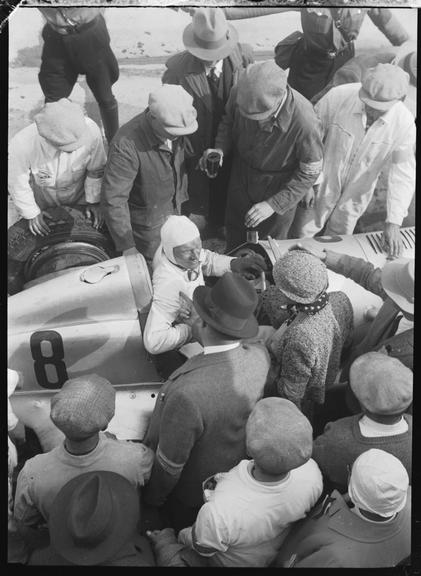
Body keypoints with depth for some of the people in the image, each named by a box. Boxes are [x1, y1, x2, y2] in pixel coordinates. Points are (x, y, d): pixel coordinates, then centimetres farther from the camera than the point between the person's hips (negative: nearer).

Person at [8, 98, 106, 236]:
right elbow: (17, 183, -18)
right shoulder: (21, 145, -38)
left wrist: (93, 201, -7)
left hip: (78, 195, 1)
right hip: (42, 197, -1)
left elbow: (96, 171, -15)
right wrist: (31, 213, -9)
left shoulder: (90, 130, -35)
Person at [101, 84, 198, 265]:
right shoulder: (127, 145, -34)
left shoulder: (175, 128, -14)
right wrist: (127, 247, -30)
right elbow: (113, 199, -31)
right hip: (147, 221, -6)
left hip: (175, 210, 6)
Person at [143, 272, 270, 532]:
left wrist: (153, 497, -8)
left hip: (193, 492, -5)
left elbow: (170, 464, -27)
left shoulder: (186, 393, -46)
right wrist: (202, 337, -8)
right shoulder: (259, 355, -27)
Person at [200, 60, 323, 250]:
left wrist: (273, 204, -21)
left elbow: (310, 173, -20)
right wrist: (220, 149, -17)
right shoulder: (239, 94, -24)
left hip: (279, 191, -3)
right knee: (234, 243, 24)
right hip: (241, 181, 3)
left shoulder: (304, 120, -35)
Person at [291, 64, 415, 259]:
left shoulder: (404, 123, -21)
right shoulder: (337, 97, -25)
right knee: (301, 236, 11)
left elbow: (403, 174, -17)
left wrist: (393, 223, -23)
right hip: (322, 185, -1)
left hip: (355, 197, 2)